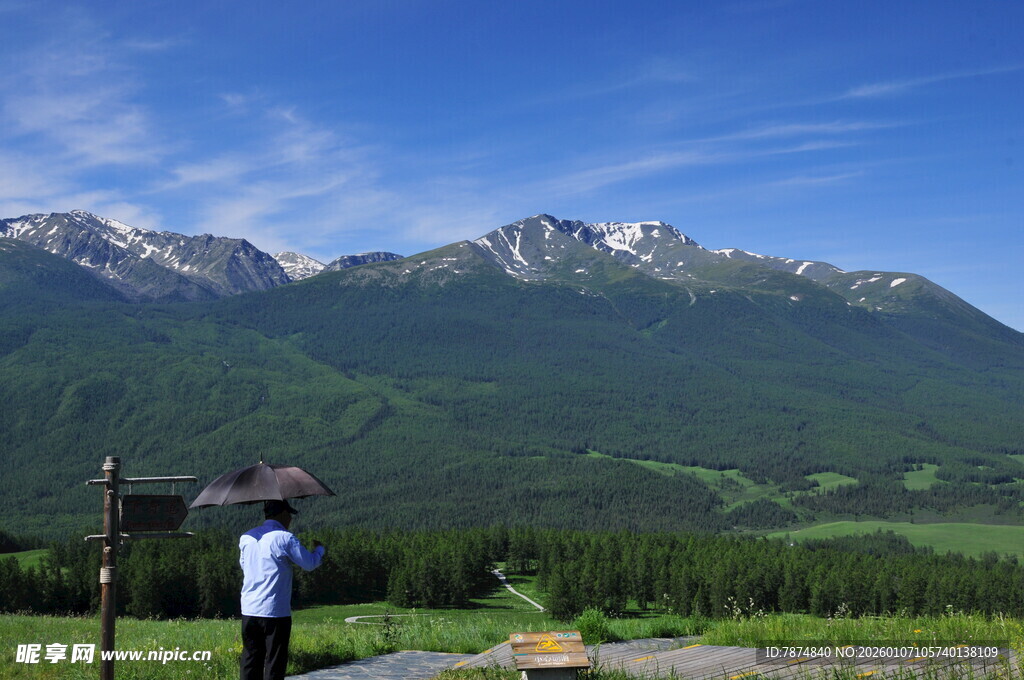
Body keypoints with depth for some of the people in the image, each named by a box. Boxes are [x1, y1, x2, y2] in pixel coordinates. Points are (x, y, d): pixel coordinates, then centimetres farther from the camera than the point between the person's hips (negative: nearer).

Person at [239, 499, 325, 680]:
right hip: (275, 611, -5)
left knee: (250, 661, 11)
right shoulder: (285, 538, -9)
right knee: (274, 664, 0)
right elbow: (310, 564, -5)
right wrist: (319, 549, 16)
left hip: (249, 611, 6)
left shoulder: (246, 538, 9)